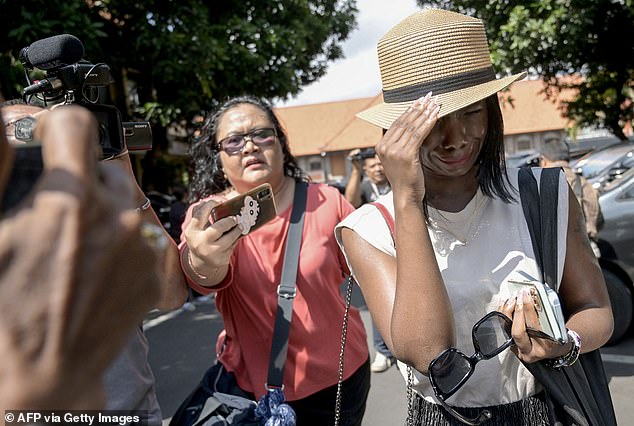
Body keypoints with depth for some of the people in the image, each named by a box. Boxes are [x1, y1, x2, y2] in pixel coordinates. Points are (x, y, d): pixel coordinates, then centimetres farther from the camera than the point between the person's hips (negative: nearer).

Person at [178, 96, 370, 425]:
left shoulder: (327, 201, -10)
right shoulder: (209, 216, -10)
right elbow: (203, 274, -32)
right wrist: (204, 263, -54)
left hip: (340, 374, 0)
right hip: (255, 384, 1)